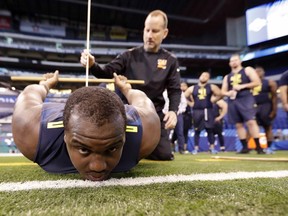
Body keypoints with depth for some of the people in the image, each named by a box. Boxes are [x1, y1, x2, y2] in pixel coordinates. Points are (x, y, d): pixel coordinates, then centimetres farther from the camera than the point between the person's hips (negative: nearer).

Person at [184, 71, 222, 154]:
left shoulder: (211, 87, 6)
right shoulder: (192, 88, 6)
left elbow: (220, 95, 7)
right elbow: (184, 97, 8)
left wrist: (212, 101, 3)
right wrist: (192, 103, 8)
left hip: (208, 110, 0)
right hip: (197, 111, 1)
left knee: (210, 129, 0)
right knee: (197, 130, 5)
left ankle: (212, 148, 9)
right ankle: (196, 148, 11)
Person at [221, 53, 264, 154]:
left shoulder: (248, 70, 7)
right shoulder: (227, 77, 19)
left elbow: (257, 82, -4)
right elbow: (223, 91, 20)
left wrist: (242, 86, -13)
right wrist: (228, 93, -4)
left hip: (246, 99, -5)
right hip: (232, 102, 5)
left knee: (251, 122, -15)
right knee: (238, 125, 4)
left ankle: (258, 146, -9)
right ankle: (245, 147, 11)